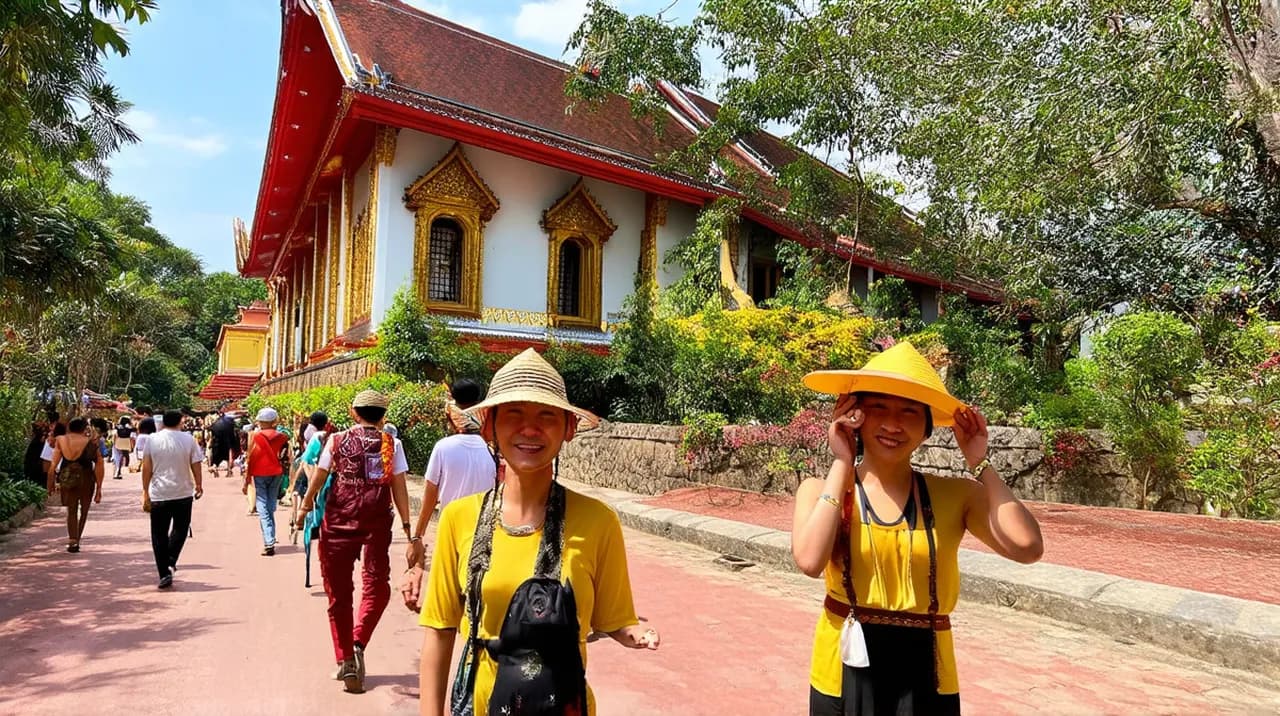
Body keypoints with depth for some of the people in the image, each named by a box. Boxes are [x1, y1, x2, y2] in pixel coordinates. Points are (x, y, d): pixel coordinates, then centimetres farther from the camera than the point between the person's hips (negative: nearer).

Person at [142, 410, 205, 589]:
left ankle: (165, 574, 8)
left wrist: (145, 493, 5)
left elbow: (146, 468, -2)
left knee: (159, 535, 9)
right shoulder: (188, 439, -4)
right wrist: (199, 485, 13)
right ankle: (171, 562, 4)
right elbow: (195, 465, -1)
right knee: (180, 528, 19)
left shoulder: (152, 440, -2)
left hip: (159, 495, 0)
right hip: (183, 493, 0)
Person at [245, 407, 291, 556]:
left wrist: (246, 481, -2)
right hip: (276, 474, 3)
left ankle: (269, 544, -11)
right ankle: (270, 539, 21)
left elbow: (250, 459, -7)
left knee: (263, 509, -2)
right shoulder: (282, 437, -1)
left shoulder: (255, 435, -9)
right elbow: (288, 458, -2)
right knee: (271, 507, 15)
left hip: (260, 475, -3)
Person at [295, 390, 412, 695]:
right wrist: (408, 527, -2)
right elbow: (399, 487, -5)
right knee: (376, 586, 15)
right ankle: (358, 643, -5)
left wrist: (305, 505, 24)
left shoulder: (337, 440, 3)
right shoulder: (392, 444, 0)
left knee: (339, 592, 12)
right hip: (377, 524, -1)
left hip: (338, 523, 1)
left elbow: (318, 477, 6)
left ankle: (345, 661, 14)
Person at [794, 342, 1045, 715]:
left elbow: (1027, 546, -20)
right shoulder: (820, 490, -8)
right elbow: (810, 560, -26)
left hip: (925, 677, 1)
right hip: (846, 673, -1)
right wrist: (842, 464, -18)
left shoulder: (954, 496, -5)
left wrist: (978, 462, -11)